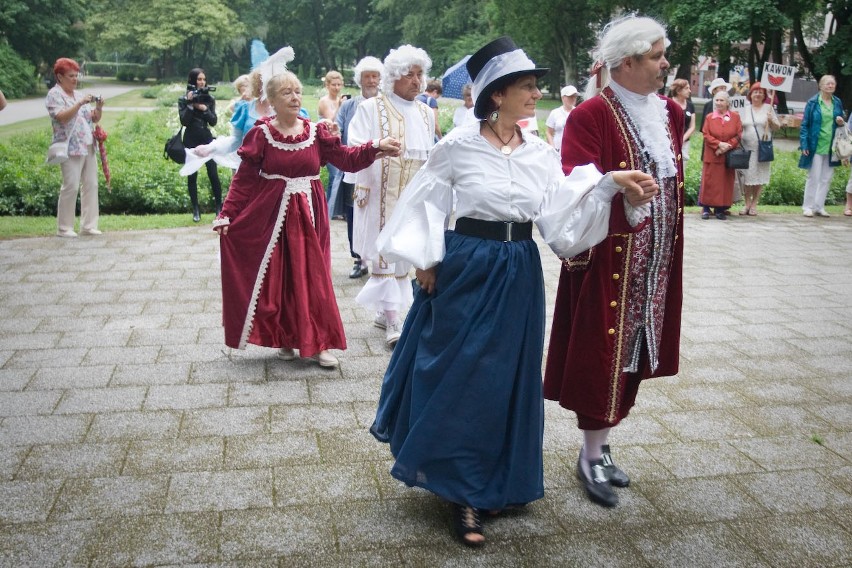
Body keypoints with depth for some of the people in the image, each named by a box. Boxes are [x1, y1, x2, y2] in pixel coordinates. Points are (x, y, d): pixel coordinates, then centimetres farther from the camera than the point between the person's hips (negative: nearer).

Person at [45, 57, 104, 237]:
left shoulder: (78, 94, 19)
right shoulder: (54, 94, -2)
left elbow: (95, 119, 18)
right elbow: (62, 117, -18)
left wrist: (98, 108, -1)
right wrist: (80, 103, -23)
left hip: (88, 147, 7)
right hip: (71, 148, -7)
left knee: (91, 185, 3)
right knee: (71, 186, -9)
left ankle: (89, 225, 8)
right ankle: (64, 228, -2)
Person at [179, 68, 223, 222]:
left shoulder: (209, 98, 5)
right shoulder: (184, 100, 0)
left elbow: (213, 121, 1)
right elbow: (184, 121, -11)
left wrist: (204, 108, -14)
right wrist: (190, 104, -17)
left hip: (207, 139, 1)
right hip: (191, 140, -1)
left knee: (213, 174, -6)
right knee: (192, 176, 2)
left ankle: (219, 207, 2)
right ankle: (196, 209, 9)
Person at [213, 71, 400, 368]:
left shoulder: (316, 132, 3)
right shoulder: (261, 133, -4)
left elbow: (348, 158, 0)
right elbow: (243, 178, -4)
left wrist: (377, 146, -14)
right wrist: (227, 214, -10)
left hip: (308, 214, 2)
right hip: (272, 214, -2)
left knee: (312, 277, 2)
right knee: (276, 277, 5)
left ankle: (316, 343, 10)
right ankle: (284, 340, 20)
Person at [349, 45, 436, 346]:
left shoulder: (426, 113, 12)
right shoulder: (371, 108, -3)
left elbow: (429, 154, 16)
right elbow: (357, 150, -8)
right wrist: (362, 188, -16)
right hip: (381, 195, -5)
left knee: (402, 255, 9)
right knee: (384, 255, -6)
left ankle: (384, 311, 21)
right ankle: (392, 320, -6)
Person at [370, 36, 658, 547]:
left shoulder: (541, 153, 3)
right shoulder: (459, 146, -8)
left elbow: (560, 217, -4)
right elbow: (424, 203, -1)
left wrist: (608, 182, -12)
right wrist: (427, 261, -5)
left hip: (517, 275, 4)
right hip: (466, 270, -4)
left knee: (504, 380, 11)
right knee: (456, 378, 2)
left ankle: (486, 484, 29)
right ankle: (463, 490, 19)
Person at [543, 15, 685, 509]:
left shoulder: (670, 112, 10)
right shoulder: (592, 115, -13)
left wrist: (675, 243, 14)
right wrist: (619, 185, -31)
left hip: (655, 260, 7)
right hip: (609, 258, -7)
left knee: (632, 353, 13)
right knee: (602, 354, 0)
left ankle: (602, 447, 28)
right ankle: (591, 457, 16)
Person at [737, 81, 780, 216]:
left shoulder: (768, 108, 6)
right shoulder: (745, 109, 11)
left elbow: (777, 127, 7)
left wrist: (771, 120, -12)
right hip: (747, 148, 1)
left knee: (759, 177, 2)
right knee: (746, 176, -1)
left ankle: (754, 204, 10)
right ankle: (747, 203, 9)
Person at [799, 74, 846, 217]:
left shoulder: (837, 103, 9)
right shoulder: (813, 102, -4)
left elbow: (840, 123, 21)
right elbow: (804, 124, -4)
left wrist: (841, 123, -4)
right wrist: (804, 145, -10)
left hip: (831, 147, 5)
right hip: (816, 146, -5)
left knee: (826, 178, 6)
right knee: (814, 177, -2)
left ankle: (819, 206, 15)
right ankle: (808, 206, 7)